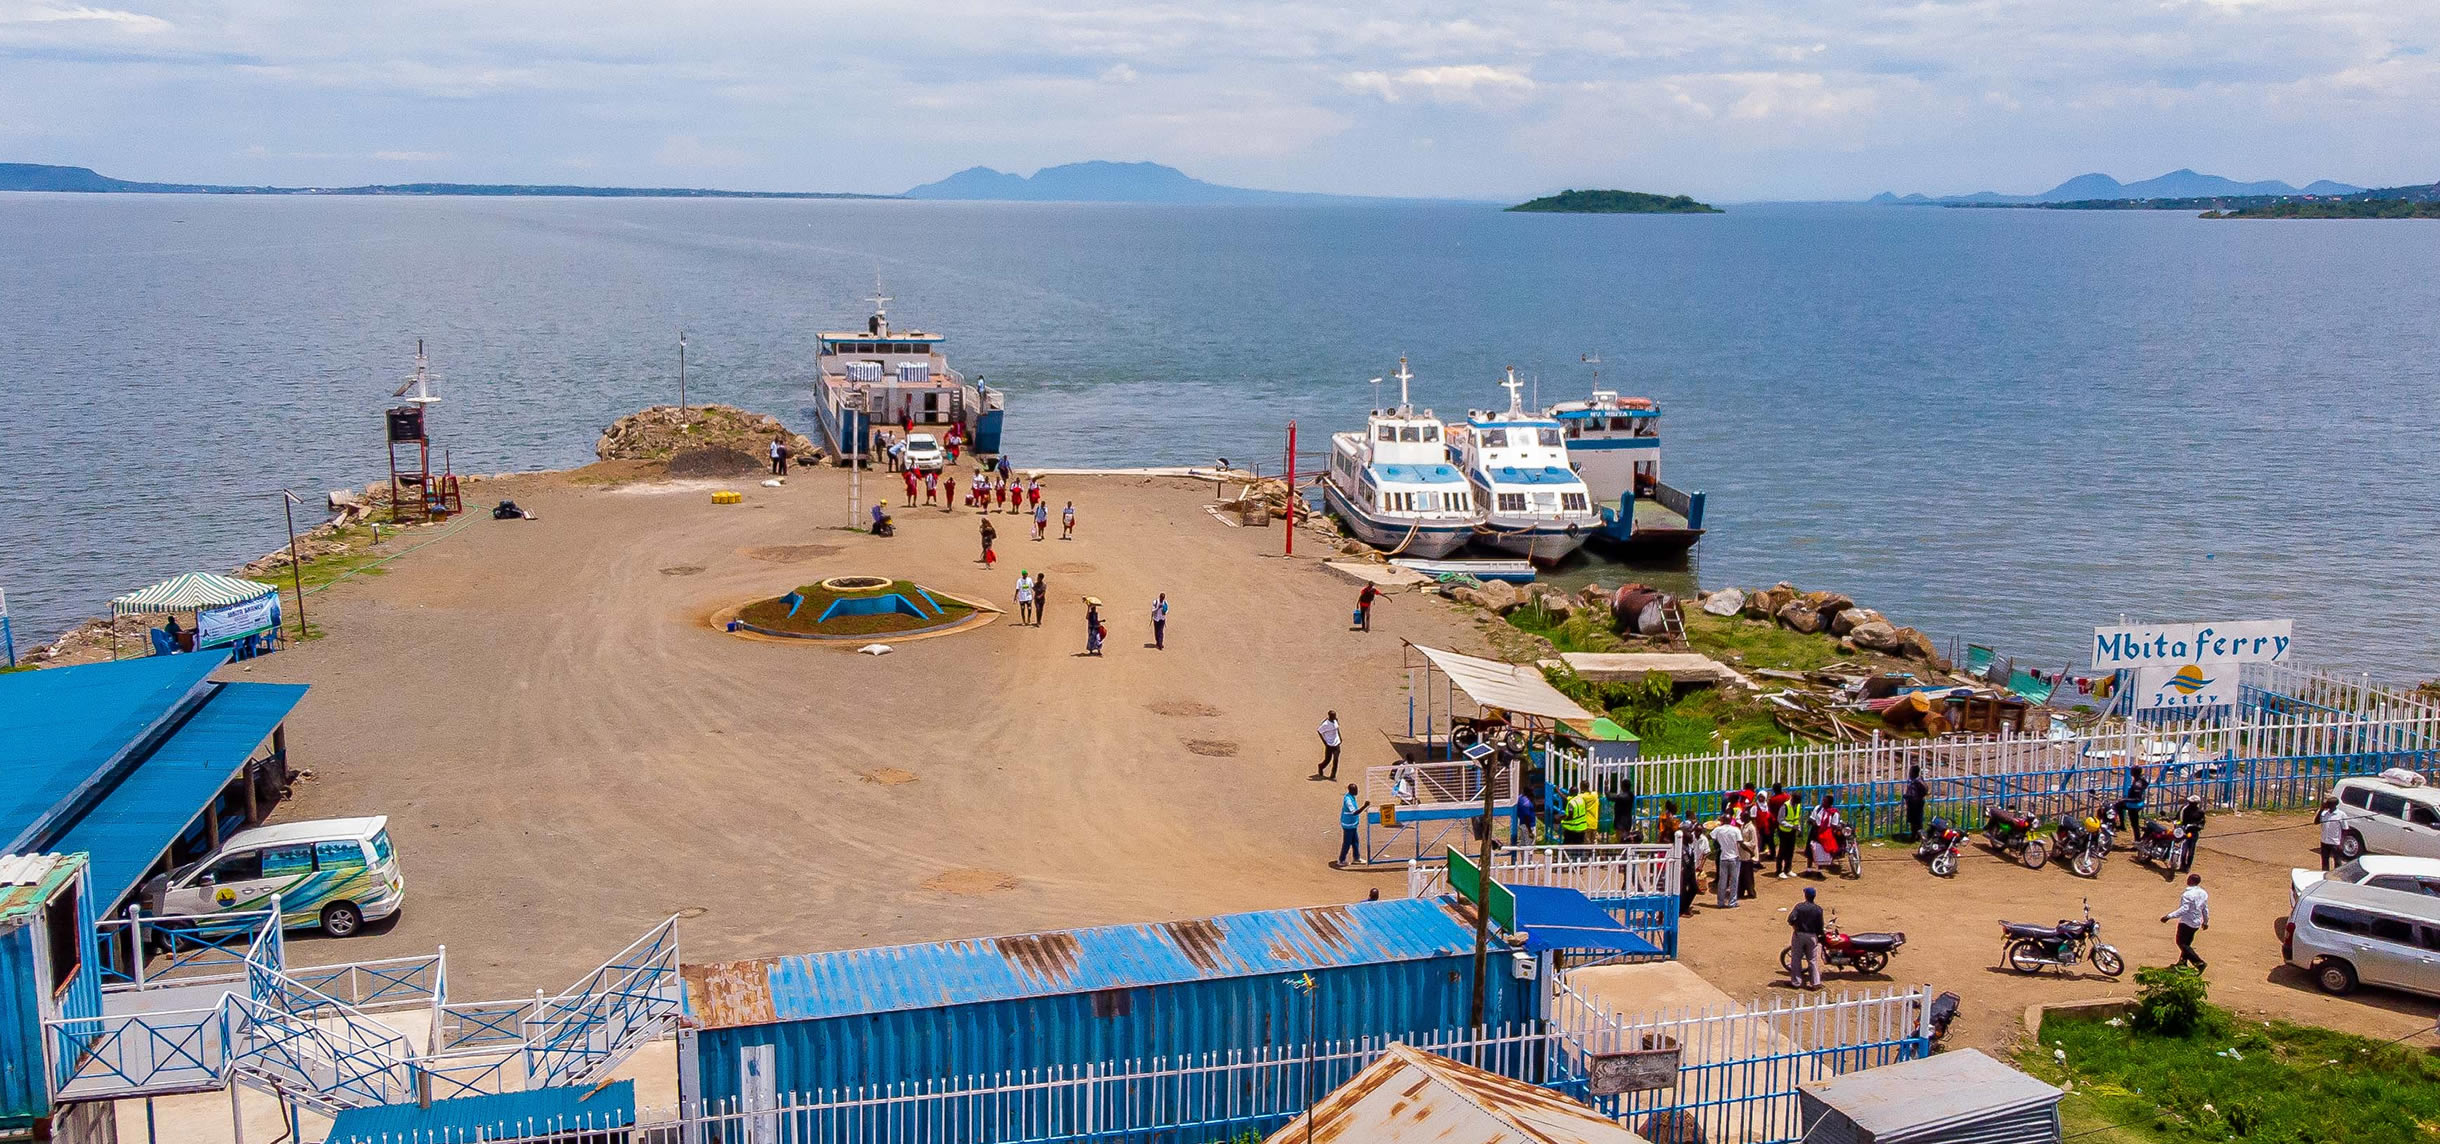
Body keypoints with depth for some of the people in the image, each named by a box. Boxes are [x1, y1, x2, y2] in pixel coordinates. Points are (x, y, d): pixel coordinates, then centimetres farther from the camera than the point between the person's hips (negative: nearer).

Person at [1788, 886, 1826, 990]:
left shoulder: (1799, 906, -10)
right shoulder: (1818, 909, -4)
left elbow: (1791, 919, -21)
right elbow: (1820, 925, -1)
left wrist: (1794, 925, -1)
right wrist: (1819, 935, 15)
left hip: (1799, 935, -2)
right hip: (1812, 936, 2)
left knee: (1796, 959, 8)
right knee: (1813, 960, 9)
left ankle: (1796, 981, 11)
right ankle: (1815, 982, 7)